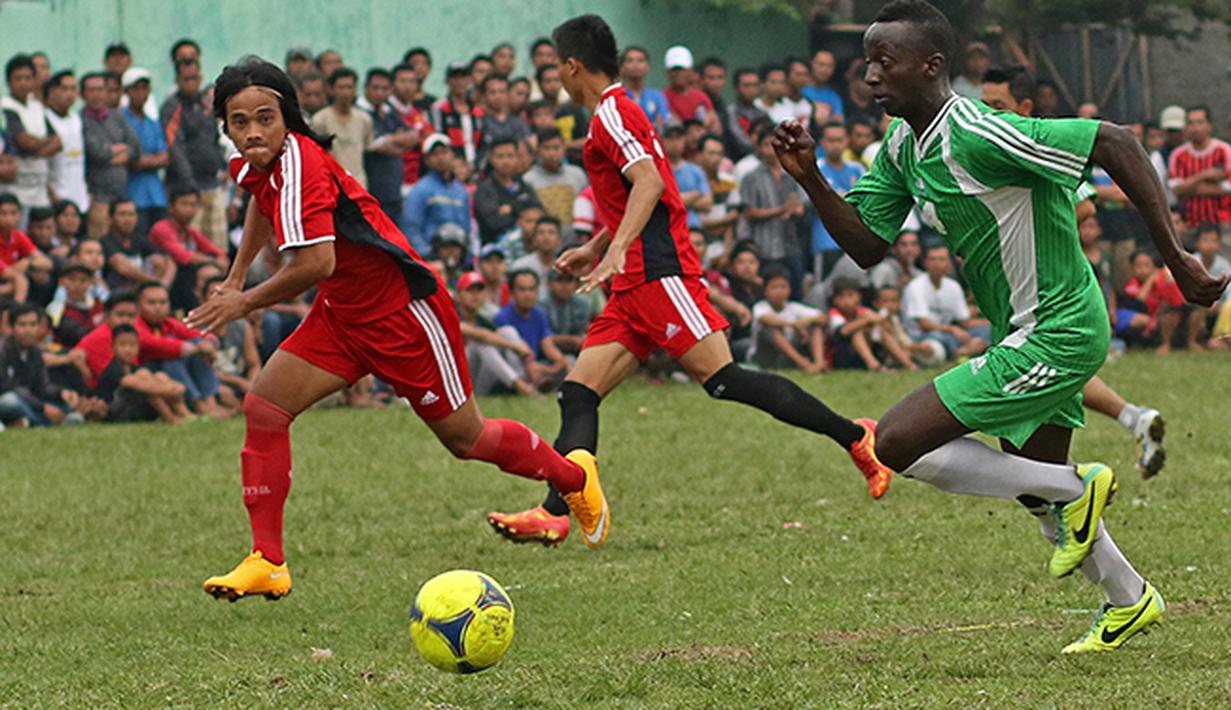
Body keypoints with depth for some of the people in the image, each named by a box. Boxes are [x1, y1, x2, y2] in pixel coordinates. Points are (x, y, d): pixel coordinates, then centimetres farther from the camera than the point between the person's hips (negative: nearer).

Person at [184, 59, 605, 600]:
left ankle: (574, 476, 34)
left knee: (464, 438, 7)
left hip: (402, 310, -8)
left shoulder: (299, 165, -28)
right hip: (343, 312, 8)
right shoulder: (257, 165, -1)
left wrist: (245, 303, -24)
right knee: (264, 407, -7)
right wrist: (235, 278, 22)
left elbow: (315, 263, -38)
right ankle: (267, 563, -5)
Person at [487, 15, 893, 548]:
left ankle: (856, 438, -12)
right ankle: (554, 514, -11)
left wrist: (617, 249, -33)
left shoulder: (611, 113, -7)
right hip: (634, 286, 10)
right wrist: (593, 249, 43)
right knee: (578, 394, -1)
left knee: (722, 379, -16)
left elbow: (649, 182, -22)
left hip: (660, 274, -10)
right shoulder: (617, 113, 23)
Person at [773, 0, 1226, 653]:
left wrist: (1174, 257, -24)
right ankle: (1128, 601, 44)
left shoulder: (977, 137, -26)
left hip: (1056, 336, -10)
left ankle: (1075, 487, -1)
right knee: (1035, 490, 25)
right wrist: (809, 178, -10)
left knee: (898, 442, -13)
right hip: (1030, 333, 10)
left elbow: (1115, 144, -26)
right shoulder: (902, 146, 3)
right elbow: (866, 245, 6)